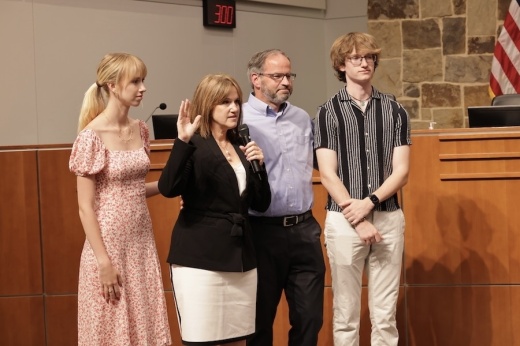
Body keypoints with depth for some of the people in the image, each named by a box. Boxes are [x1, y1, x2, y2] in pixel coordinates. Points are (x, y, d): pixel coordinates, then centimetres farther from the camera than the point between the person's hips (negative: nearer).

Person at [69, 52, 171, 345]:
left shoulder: (140, 130, 7)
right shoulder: (92, 137, -13)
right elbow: (86, 208, -13)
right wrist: (104, 261, -16)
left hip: (142, 242, 7)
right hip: (109, 244, -6)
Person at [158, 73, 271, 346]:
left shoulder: (241, 147, 14)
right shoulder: (194, 146, -4)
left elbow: (261, 204, 13)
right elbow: (168, 189, -21)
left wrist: (259, 165, -1)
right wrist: (183, 140, -27)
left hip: (240, 258, 6)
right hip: (199, 259, -6)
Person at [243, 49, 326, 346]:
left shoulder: (303, 119, 12)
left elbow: (318, 162, 23)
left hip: (305, 230, 5)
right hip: (263, 232, -5)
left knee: (310, 316, 9)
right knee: (260, 319, 9)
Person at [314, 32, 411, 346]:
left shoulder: (395, 111, 7)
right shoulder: (328, 112, 2)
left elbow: (401, 171, 2)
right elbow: (328, 175, -4)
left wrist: (370, 202, -13)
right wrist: (357, 219, -12)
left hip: (389, 218, 2)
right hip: (344, 220, -2)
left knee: (385, 314, 4)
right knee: (346, 313, 4)